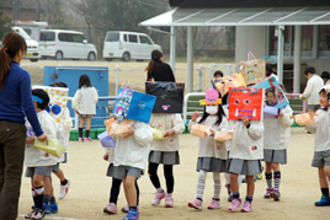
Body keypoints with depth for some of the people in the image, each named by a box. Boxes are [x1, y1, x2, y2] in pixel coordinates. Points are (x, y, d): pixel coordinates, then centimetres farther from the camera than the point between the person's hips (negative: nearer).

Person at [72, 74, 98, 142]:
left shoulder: (80, 90, -9)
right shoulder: (92, 89, -7)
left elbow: (75, 100, -10)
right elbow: (96, 99, 2)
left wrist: (76, 108, 1)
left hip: (82, 109, 0)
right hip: (90, 109, 0)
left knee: (81, 122, 11)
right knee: (88, 123, 6)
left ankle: (80, 137, 7)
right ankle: (87, 137, 5)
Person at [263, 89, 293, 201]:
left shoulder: (285, 107, -1)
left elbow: (288, 123, -5)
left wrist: (282, 115, -23)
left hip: (279, 140, -3)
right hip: (266, 140, 3)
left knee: (275, 165, -12)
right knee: (268, 166, 8)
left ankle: (276, 190, -14)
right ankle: (269, 188, 22)